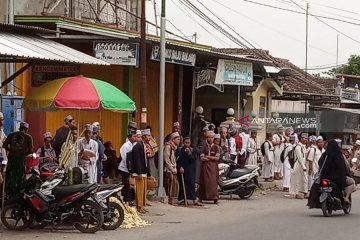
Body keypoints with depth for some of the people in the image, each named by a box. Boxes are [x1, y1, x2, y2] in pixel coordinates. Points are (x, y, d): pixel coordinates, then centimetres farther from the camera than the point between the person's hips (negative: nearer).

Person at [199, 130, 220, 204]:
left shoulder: (216, 147, 7)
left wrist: (207, 157, -5)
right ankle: (202, 198, -2)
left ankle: (215, 198, -11)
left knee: (213, 181, -9)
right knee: (204, 181, -4)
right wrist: (212, 158, -10)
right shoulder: (204, 147, 9)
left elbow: (217, 158, -3)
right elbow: (202, 158, -2)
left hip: (213, 167, -1)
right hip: (205, 166, 1)